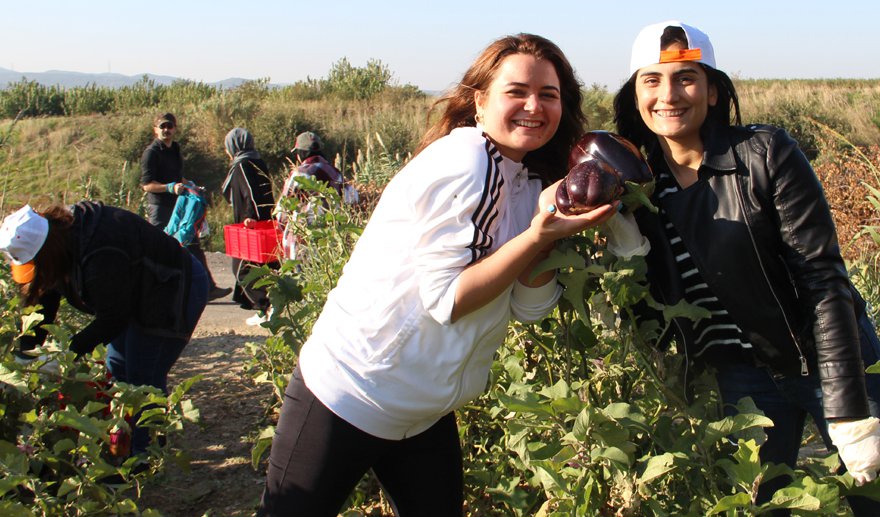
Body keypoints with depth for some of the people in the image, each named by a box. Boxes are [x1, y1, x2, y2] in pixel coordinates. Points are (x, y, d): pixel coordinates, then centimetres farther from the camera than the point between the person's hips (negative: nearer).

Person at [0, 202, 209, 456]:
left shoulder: (101, 256, -37)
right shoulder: (61, 229, -8)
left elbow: (113, 319, -28)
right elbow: (40, 299, -2)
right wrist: (25, 352, -6)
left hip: (176, 294, -10)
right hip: (137, 298, 10)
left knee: (144, 379, -10)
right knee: (117, 370, 14)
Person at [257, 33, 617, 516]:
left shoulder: (530, 180, 5)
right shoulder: (462, 159, -19)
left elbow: (529, 305, -1)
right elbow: (446, 299, -21)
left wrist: (552, 223, -13)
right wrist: (538, 235, -27)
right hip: (346, 393, -7)